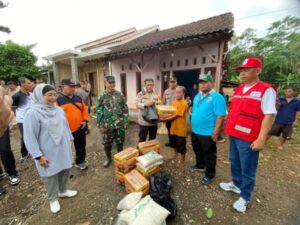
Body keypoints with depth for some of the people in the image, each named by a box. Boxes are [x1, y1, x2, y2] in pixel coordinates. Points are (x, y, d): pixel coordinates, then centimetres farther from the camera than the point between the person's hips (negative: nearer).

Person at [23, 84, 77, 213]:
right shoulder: (33, 113, -17)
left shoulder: (59, 110, 1)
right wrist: (38, 156, -15)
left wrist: (69, 141, 15)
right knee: (51, 175, 13)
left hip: (63, 149, 6)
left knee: (65, 170, 19)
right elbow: (30, 137, -15)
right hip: (49, 153, -5)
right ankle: (53, 199, 38)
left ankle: (63, 191, 45)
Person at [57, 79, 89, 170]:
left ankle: (80, 162, 39)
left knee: (81, 147, 17)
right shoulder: (58, 99, -10)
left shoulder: (78, 98, 7)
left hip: (79, 128, 5)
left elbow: (84, 109, 13)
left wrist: (85, 120, 0)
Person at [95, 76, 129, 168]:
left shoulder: (120, 94, 2)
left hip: (120, 124, 2)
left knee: (120, 142, 15)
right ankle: (108, 158, 36)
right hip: (107, 125, -1)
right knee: (107, 143, 13)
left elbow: (125, 108, 4)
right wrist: (101, 125, -8)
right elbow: (98, 112, -6)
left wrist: (126, 120, 1)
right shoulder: (101, 96, -5)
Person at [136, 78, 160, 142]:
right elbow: (137, 104, -11)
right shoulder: (141, 94, -2)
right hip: (144, 121, -3)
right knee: (142, 139, 7)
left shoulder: (156, 94, 8)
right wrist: (145, 104, -25)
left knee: (152, 139, 18)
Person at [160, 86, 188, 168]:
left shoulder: (184, 104, -20)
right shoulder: (174, 102, 5)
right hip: (173, 127, 8)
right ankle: (174, 155, 47)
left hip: (181, 128, -7)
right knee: (173, 143, 24)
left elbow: (175, 116, -24)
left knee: (181, 145, 8)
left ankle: (182, 161, 28)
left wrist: (163, 119, -24)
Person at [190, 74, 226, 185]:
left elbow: (220, 116, -20)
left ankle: (209, 175, 27)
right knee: (198, 151, 24)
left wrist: (216, 132, -22)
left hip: (208, 133, -8)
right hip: (195, 131, 8)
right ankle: (200, 165, 47)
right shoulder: (197, 96, 10)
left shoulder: (217, 97, -15)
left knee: (209, 154, 9)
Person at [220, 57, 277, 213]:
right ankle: (236, 184, 44)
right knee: (234, 162, 23)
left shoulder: (266, 90, -11)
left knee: (247, 169, 8)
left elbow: (269, 115, -16)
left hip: (249, 139, -7)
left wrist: (261, 139, -20)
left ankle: (245, 197, 28)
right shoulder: (238, 89, 10)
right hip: (233, 135, 7)